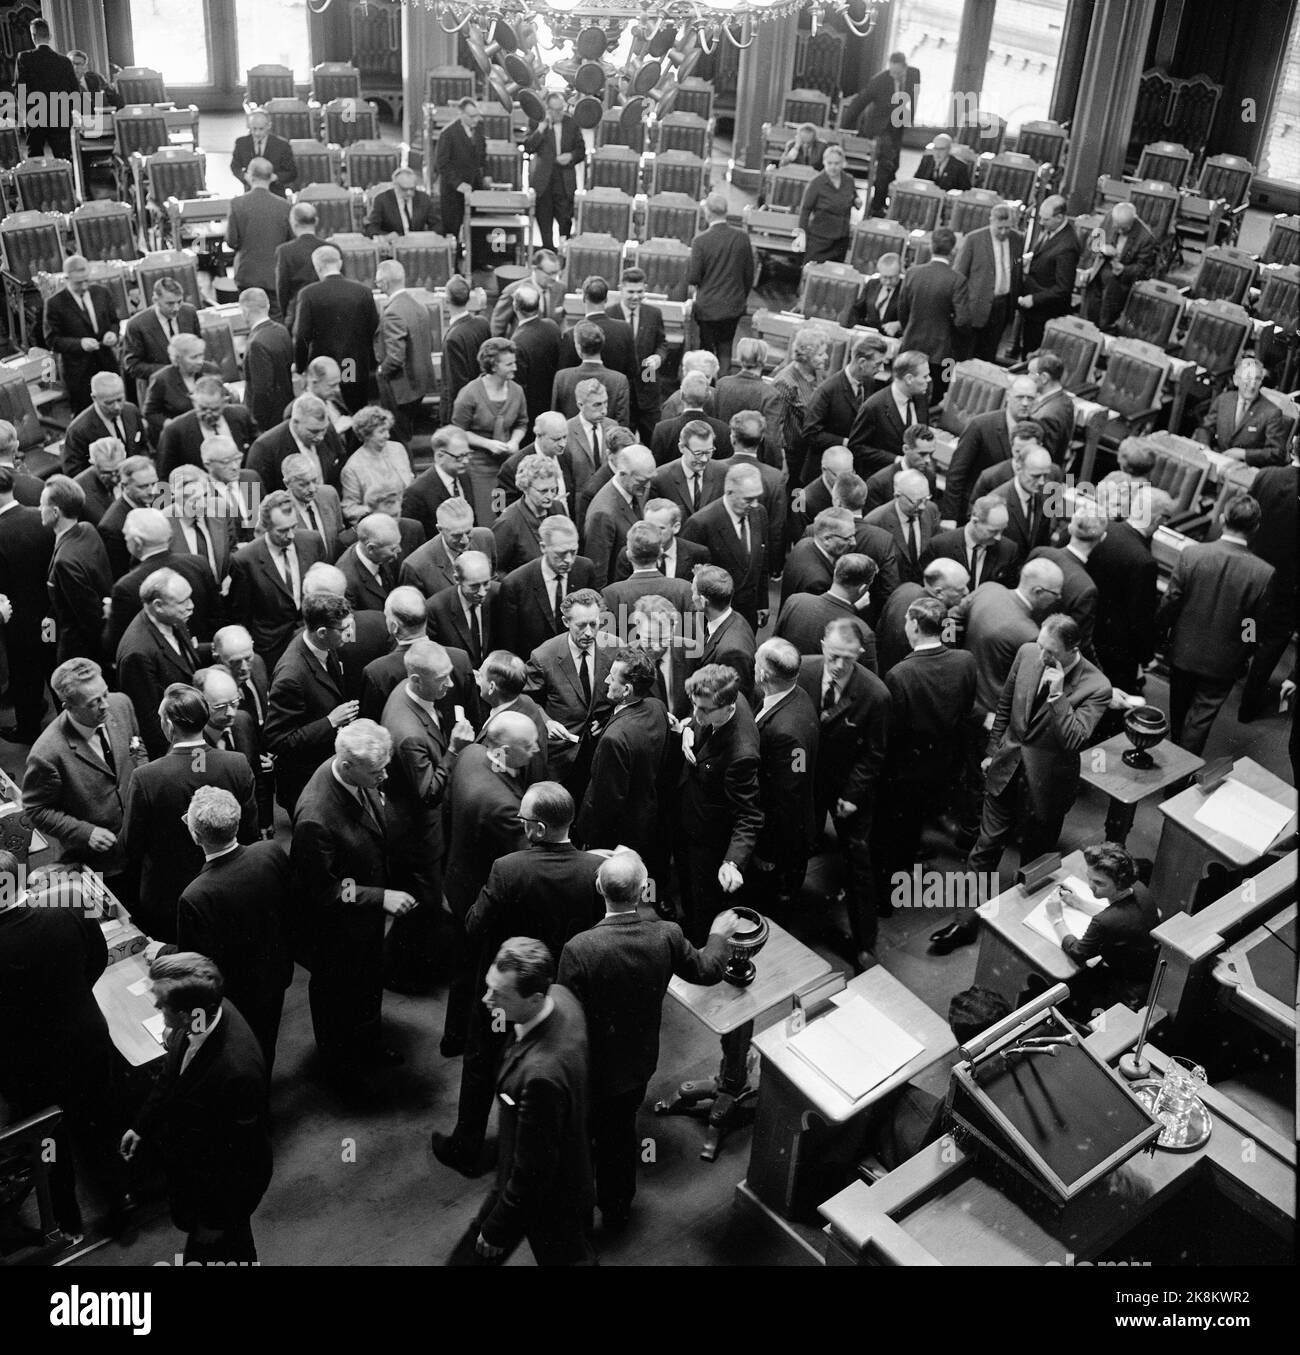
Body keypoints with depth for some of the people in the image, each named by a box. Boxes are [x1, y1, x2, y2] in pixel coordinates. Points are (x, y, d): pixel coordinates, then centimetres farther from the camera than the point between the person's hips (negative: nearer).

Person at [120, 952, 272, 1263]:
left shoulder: (237, 1071, -44)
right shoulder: (207, 1010, -20)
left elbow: (236, 1159, -28)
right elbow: (172, 1075, 4)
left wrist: (216, 1220, -15)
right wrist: (141, 1126, 10)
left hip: (224, 1186, -7)